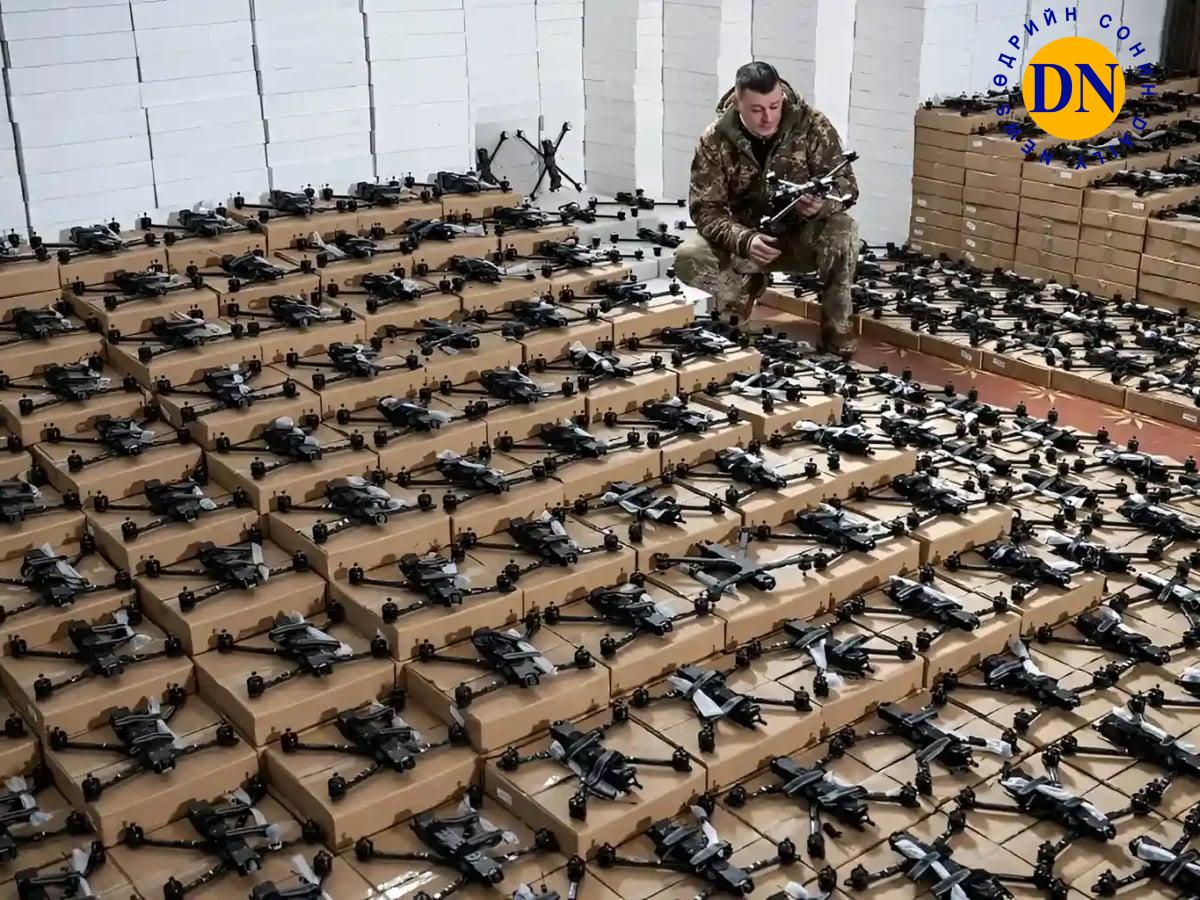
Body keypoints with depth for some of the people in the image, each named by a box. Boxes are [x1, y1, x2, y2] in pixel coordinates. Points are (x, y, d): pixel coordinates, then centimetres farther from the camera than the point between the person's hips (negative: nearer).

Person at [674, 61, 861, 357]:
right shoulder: (715, 140, -15)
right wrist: (744, 240, -36)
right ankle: (746, 284, 9)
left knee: (843, 231, -34)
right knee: (688, 258, -25)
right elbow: (705, 208, -16)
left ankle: (836, 324, -12)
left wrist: (822, 205, -39)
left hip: (803, 236, -1)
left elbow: (846, 185, -13)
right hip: (747, 239, 1)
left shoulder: (813, 126, -15)